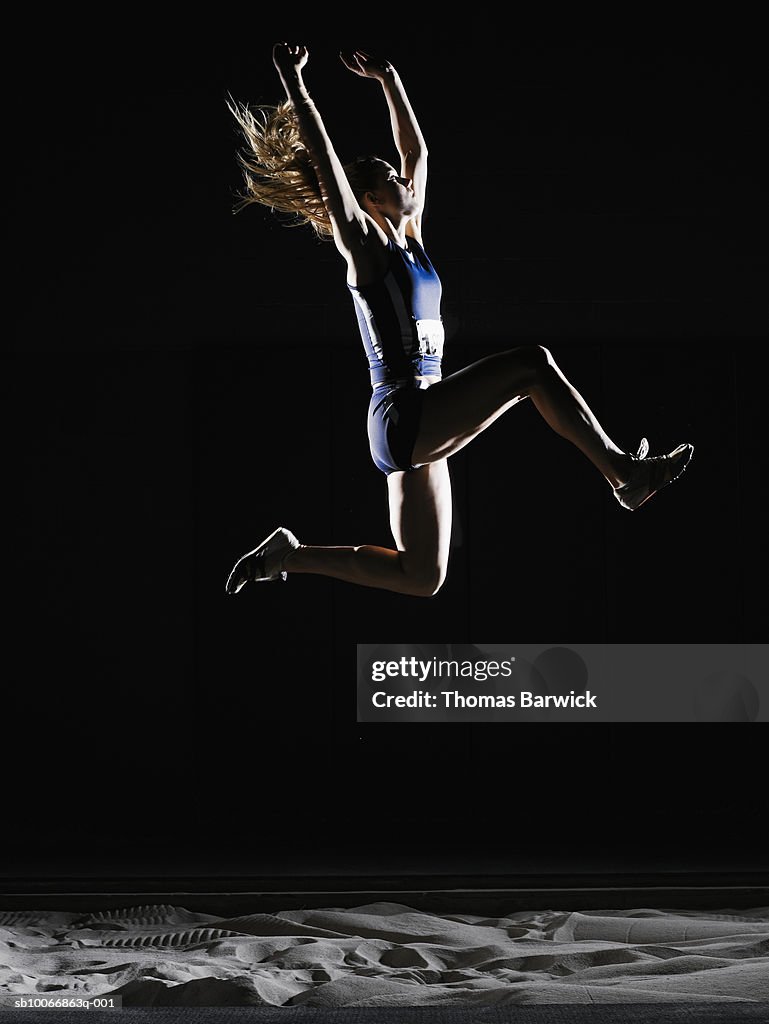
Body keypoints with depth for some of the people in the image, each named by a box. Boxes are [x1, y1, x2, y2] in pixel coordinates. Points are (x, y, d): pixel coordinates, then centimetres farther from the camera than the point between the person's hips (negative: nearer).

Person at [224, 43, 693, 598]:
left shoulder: (410, 240, 17)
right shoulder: (364, 247, -3)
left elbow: (417, 150, 24)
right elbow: (323, 158, -10)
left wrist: (390, 79, 26)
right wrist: (295, 85, -10)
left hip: (417, 428, 9)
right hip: (403, 417, -9)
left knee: (421, 578, 8)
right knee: (531, 362, -19)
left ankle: (288, 554, 13)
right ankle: (625, 473, -17)